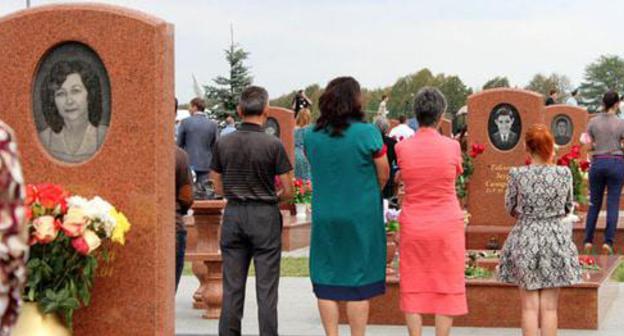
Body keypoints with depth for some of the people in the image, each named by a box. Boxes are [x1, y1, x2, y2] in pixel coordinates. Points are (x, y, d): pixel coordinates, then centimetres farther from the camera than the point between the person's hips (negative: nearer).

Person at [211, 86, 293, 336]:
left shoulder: (223, 143, 1)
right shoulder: (273, 145, -10)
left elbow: (218, 187, 9)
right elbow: (288, 192, -6)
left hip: (233, 214, 3)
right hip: (265, 215, -3)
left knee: (232, 286, 8)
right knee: (266, 287, 2)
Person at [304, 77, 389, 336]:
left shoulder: (311, 135, -2)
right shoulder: (367, 133, -12)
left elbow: (315, 168, 9)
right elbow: (384, 176, -3)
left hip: (324, 216, 3)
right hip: (362, 217, -3)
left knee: (326, 282, 10)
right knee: (359, 284, 5)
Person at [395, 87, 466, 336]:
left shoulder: (402, 148, -6)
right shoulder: (452, 147, -8)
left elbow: (400, 177, 6)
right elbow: (455, 175, 6)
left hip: (413, 227, 1)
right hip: (447, 226, -1)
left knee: (413, 290, 9)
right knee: (446, 291, 6)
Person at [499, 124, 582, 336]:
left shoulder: (517, 175, -11)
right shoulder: (564, 174, -8)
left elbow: (510, 208, 2)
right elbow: (568, 207, 6)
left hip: (526, 239, -1)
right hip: (555, 239, 1)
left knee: (530, 306, 7)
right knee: (549, 307, 8)